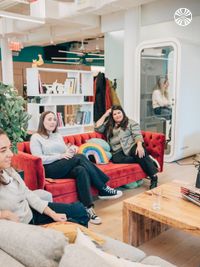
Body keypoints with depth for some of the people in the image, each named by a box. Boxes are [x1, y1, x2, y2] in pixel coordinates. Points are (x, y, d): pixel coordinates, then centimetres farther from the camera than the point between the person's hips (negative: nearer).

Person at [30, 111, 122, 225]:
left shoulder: (58, 136, 25)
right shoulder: (36, 137, 5)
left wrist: (71, 151, -4)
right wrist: (60, 156, -16)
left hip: (66, 168, 6)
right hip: (49, 170, -6)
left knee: (81, 170, -29)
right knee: (80, 157, -26)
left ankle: (88, 208, -34)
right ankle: (103, 189, -21)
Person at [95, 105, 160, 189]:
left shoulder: (131, 123, 10)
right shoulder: (109, 125, 23)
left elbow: (137, 135, -3)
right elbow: (97, 128, 11)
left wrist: (139, 146, -24)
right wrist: (105, 115, 13)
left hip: (131, 146, -2)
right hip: (118, 151, 3)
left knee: (138, 154, -37)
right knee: (116, 159, -33)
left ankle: (153, 177, -28)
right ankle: (147, 159, -25)